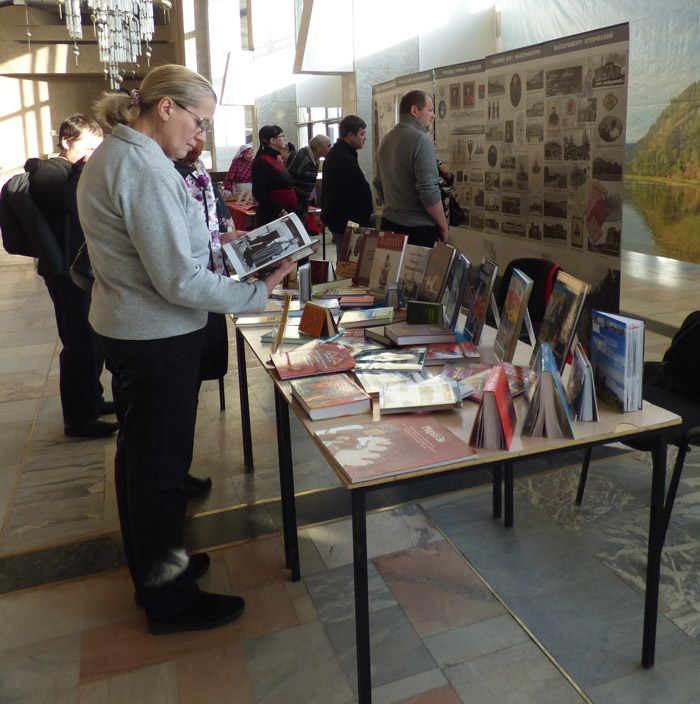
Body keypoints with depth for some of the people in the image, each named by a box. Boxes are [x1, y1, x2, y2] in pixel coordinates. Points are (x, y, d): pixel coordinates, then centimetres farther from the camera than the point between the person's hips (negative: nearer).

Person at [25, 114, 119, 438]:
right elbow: (71, 201, -31)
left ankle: (91, 400, 33)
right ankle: (78, 419, 4)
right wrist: (85, 167, -21)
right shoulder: (48, 171, -12)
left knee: (93, 339, 18)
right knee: (79, 344, -6)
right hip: (67, 271, -10)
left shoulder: (74, 171, 18)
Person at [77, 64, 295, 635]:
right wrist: (259, 293, -19)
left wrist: (210, 239, 12)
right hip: (160, 338, -10)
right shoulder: (147, 171, -23)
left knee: (139, 454, 20)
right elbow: (181, 281, -26)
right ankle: (169, 599, 21)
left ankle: (152, 566, 40)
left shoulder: (111, 155, 10)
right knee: (161, 464, 2)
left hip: (125, 328, 11)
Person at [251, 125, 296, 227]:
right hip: (270, 217, -9)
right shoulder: (262, 162, -12)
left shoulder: (277, 159, 17)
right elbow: (258, 193, -18)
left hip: (285, 214, 9)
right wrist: (281, 211, -21)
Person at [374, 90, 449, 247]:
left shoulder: (386, 139, 14)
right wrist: (443, 227, -9)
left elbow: (378, 184, 22)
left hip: (388, 223, 8)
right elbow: (429, 191, -19)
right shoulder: (421, 139, -13)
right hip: (417, 228, -8)